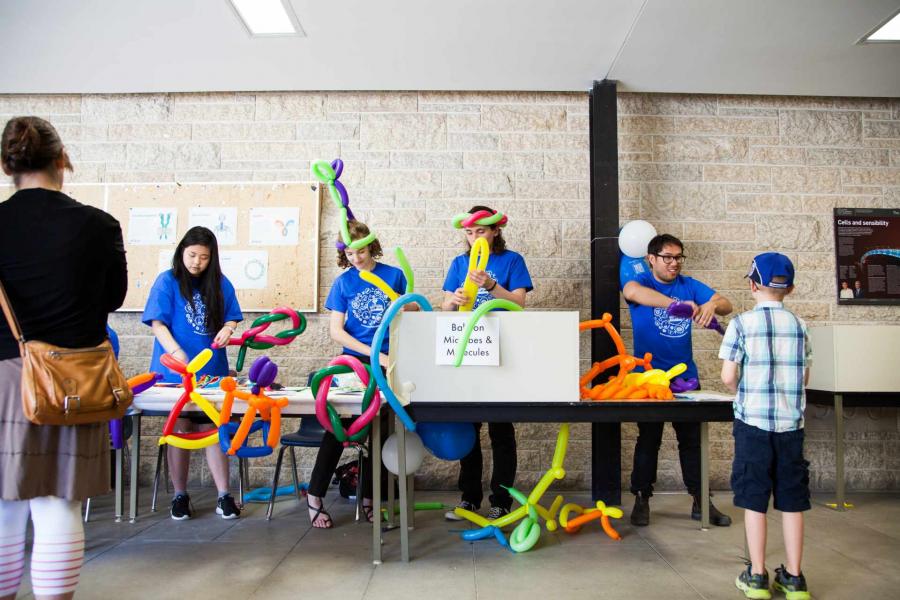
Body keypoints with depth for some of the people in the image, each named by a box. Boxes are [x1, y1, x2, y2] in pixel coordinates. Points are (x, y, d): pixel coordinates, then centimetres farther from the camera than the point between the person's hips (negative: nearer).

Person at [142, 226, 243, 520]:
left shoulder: (221, 284, 6)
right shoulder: (167, 281, -4)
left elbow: (231, 318, 11)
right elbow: (157, 323, -10)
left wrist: (226, 330, -12)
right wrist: (176, 352, -26)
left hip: (212, 369, 2)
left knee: (212, 428, 4)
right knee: (180, 430, 8)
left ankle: (223, 496, 8)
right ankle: (180, 496, 20)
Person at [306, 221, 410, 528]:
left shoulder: (394, 275, 0)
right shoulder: (343, 282, -1)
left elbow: (412, 312, 11)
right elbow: (336, 330, -6)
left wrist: (409, 307, -14)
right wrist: (375, 354, -15)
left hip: (389, 363, 1)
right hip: (355, 362, -1)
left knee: (379, 429, 8)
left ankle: (369, 499, 22)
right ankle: (315, 495, 9)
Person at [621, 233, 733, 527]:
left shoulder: (689, 285, 5)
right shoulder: (641, 281, -7)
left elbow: (726, 304, -3)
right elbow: (631, 291, -32)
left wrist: (711, 305, -28)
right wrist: (677, 303, -44)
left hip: (686, 375, 4)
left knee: (693, 439, 9)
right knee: (648, 439, 4)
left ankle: (701, 502, 19)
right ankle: (641, 500, 16)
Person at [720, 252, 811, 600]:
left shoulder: (741, 324, -6)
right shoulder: (798, 326, 6)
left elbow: (728, 377, -10)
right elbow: (804, 378, 9)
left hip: (753, 421, -3)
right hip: (791, 424, 3)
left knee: (754, 498, 5)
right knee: (791, 499, 10)